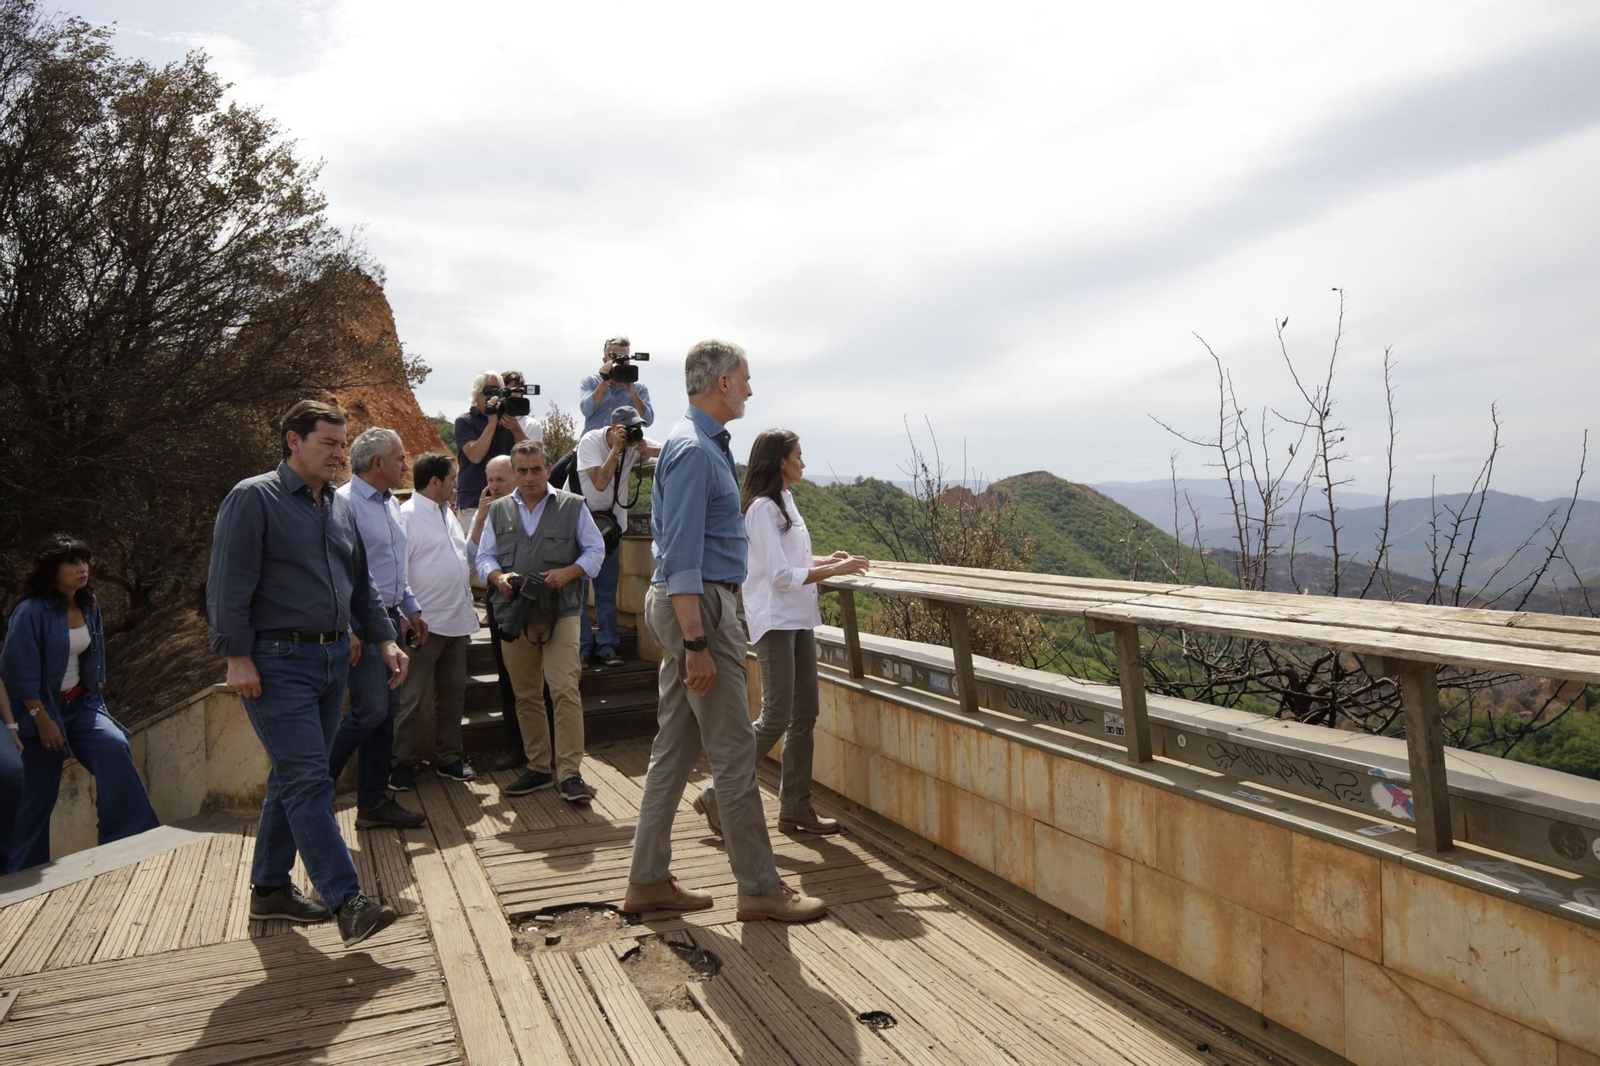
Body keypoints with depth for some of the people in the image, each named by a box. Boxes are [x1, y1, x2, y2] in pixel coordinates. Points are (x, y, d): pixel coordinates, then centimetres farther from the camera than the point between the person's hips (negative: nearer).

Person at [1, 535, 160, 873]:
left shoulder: (89, 607, 2)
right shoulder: (31, 612, -17)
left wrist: (96, 701, 12)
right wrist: (42, 719, -17)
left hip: (80, 703, 5)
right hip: (42, 709, -5)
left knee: (114, 747, -20)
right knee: (38, 794, 1)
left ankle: (132, 839, -16)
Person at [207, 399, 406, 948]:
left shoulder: (341, 507, 16)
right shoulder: (254, 498, -6)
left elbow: (361, 585, 21)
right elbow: (229, 584, -11)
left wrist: (385, 639, 12)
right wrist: (237, 656, -16)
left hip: (333, 657, 8)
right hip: (278, 661, -8)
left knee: (294, 776, 14)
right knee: (309, 779, -10)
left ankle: (269, 888, 26)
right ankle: (348, 902, -12)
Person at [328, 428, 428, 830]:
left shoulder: (391, 504, 14)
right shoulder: (345, 503, -14)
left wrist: (411, 609, 21)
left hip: (391, 620, 9)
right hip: (361, 624, -9)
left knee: (387, 711, 9)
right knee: (370, 710, -11)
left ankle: (373, 802, 18)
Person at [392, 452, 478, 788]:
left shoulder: (447, 514, 17)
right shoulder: (406, 516, -10)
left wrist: (468, 607, 15)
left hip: (457, 622, 8)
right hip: (424, 623, -8)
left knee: (453, 692, 14)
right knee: (411, 697, 0)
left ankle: (448, 757, 25)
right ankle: (400, 763, 12)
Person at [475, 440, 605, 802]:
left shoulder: (572, 506, 6)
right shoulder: (498, 510, 14)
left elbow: (595, 550, 7)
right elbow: (484, 557, 14)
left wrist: (568, 572, -11)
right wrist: (498, 576, -9)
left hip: (560, 613, -3)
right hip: (514, 615, 3)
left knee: (565, 690, -12)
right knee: (526, 696, 9)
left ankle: (570, 773, -7)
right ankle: (538, 768, 20)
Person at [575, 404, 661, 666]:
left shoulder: (636, 443, -4)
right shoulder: (590, 442, -15)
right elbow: (600, 482, -26)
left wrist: (644, 450, -26)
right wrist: (616, 448, -25)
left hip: (612, 522, 4)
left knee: (607, 590, 4)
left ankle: (606, 647, 9)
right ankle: (581, 648, 3)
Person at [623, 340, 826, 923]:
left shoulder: (704, 443, 16)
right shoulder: (694, 450, -17)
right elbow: (682, 557, -22)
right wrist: (696, 645, -25)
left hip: (688, 604, 11)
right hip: (697, 606, -11)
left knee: (674, 747, 13)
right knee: (733, 751, -2)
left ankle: (649, 880, 21)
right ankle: (760, 889, 10)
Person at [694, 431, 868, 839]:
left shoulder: (784, 503, 16)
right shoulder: (762, 507, -14)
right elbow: (782, 576, -18)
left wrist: (827, 560, 9)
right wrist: (835, 570, -14)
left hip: (798, 619, 10)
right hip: (774, 621, -10)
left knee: (804, 714, 10)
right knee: (776, 719, -7)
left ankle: (796, 807, 19)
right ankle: (719, 797, 6)